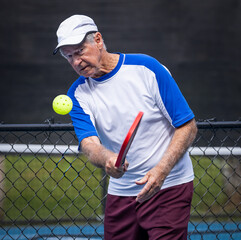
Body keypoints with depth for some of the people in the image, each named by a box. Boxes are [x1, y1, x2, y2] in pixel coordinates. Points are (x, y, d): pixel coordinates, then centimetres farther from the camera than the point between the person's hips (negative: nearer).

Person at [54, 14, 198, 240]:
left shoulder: (147, 68, -10)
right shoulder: (78, 94, 1)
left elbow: (187, 127, -8)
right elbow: (89, 143, -13)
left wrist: (161, 170, -21)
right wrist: (106, 159, -38)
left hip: (168, 186, -4)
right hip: (120, 192, 4)